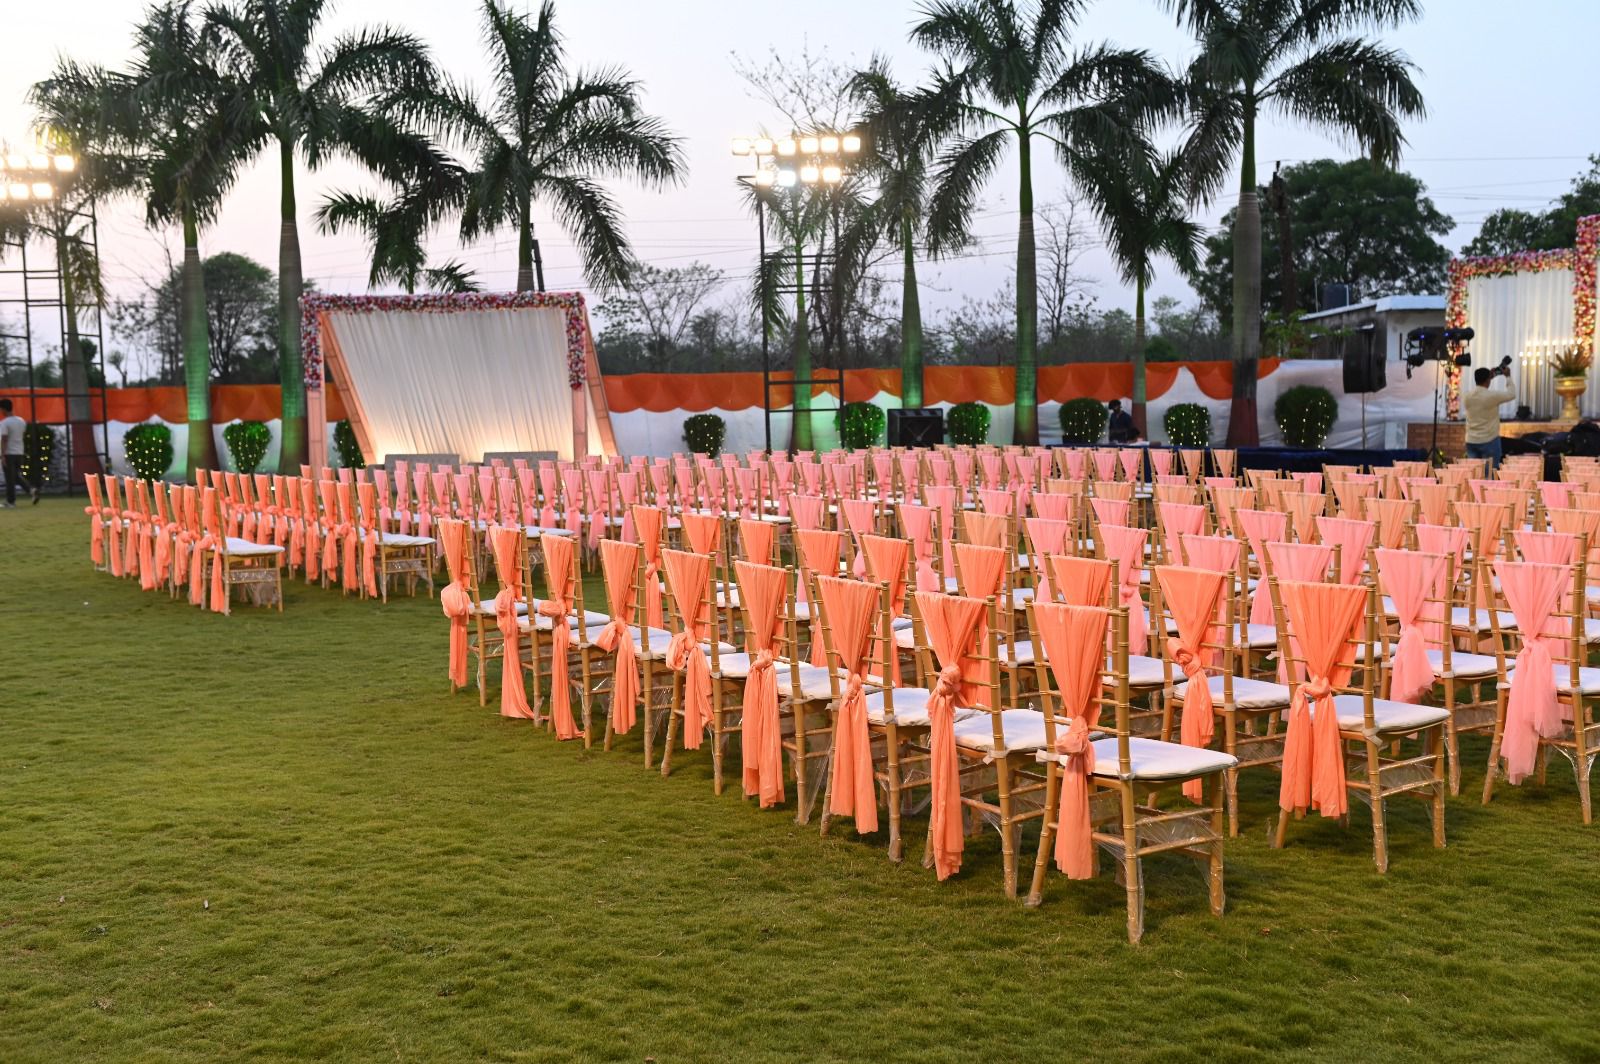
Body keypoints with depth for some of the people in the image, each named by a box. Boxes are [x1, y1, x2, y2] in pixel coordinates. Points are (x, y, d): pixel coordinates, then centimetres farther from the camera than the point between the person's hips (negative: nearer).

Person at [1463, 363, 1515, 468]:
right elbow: (1511, 394, 0)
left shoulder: (1468, 396, 1)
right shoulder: (1492, 396, -15)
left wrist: (1489, 377, 25)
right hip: (1489, 441, -5)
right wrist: (1508, 377, 10)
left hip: (1471, 441, 5)